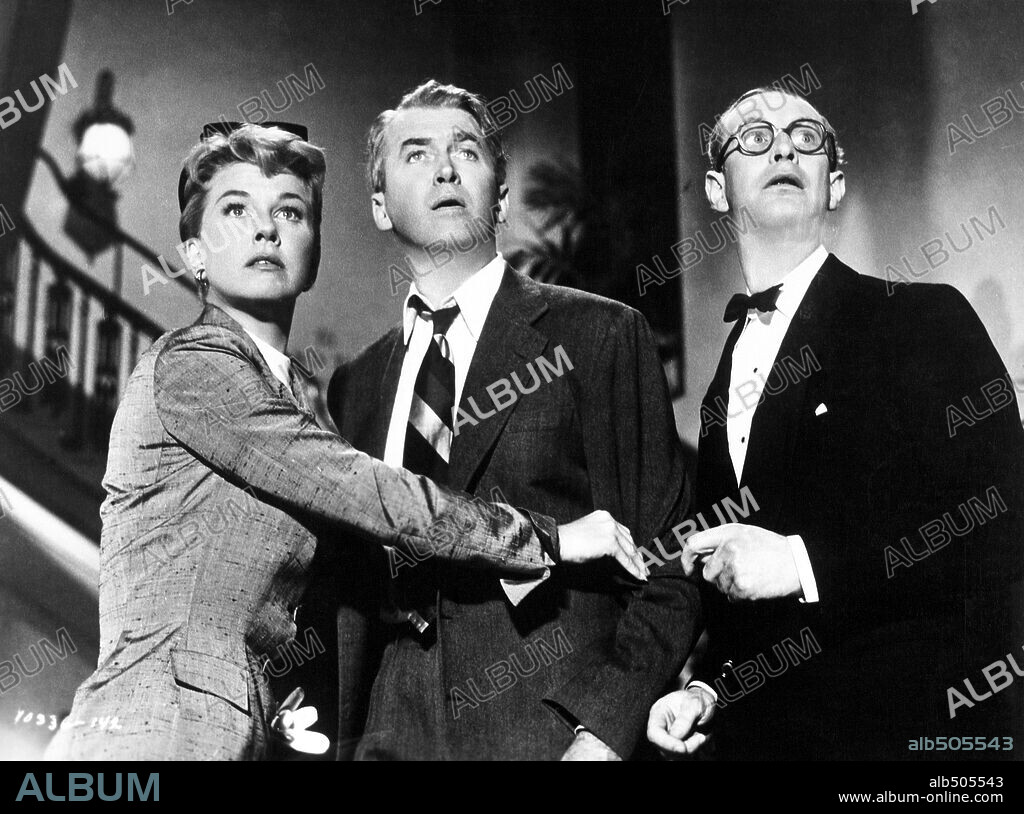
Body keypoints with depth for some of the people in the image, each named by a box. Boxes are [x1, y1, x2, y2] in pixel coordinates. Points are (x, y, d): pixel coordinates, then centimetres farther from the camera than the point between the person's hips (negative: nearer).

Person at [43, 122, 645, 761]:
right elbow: (370, 497, -14)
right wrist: (550, 540, -7)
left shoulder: (286, 395, 18)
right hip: (155, 730, -7)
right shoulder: (190, 365, -9)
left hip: (243, 729, 8)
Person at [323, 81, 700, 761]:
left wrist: (606, 733, -15)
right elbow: (354, 592, 14)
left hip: (556, 731, -3)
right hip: (397, 738, 4)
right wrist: (334, 737, 2)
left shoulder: (601, 335, -2)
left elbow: (663, 566, -5)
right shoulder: (355, 387, 11)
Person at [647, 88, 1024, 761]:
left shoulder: (927, 319, -7)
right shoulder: (725, 375, 11)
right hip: (758, 733, 5)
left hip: (910, 729, -5)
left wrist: (803, 562, -20)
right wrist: (706, 692, 2)